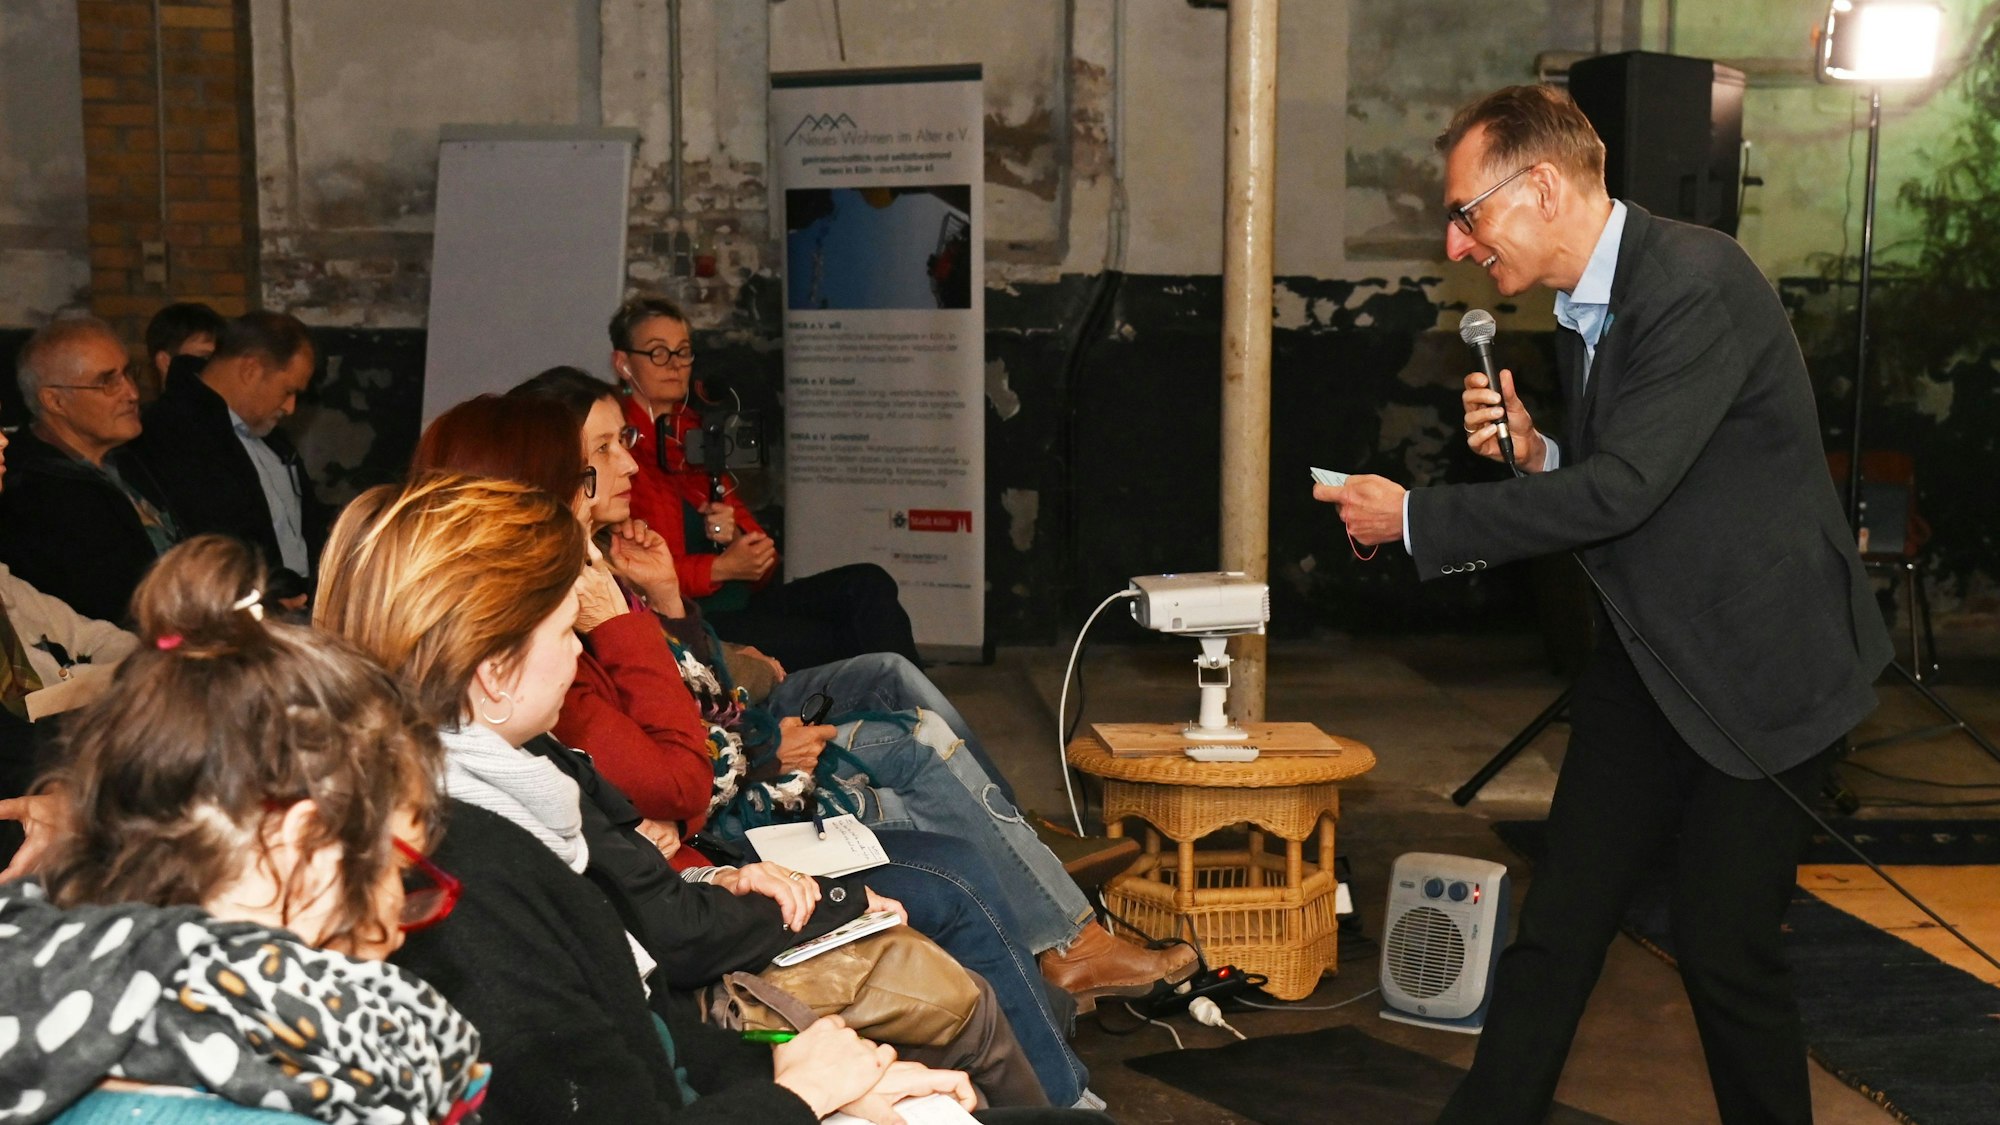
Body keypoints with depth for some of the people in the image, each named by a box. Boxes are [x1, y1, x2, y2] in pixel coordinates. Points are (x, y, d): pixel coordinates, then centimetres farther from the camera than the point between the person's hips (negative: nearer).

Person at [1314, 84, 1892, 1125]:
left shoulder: (1701, 282, -21)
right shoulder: (1582, 311, 7)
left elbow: (1621, 489, -28)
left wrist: (1415, 518, -21)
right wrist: (1532, 452, -6)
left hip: (1759, 661, -8)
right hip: (1646, 657, 8)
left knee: (1724, 944, 0)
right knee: (1557, 923, 7)